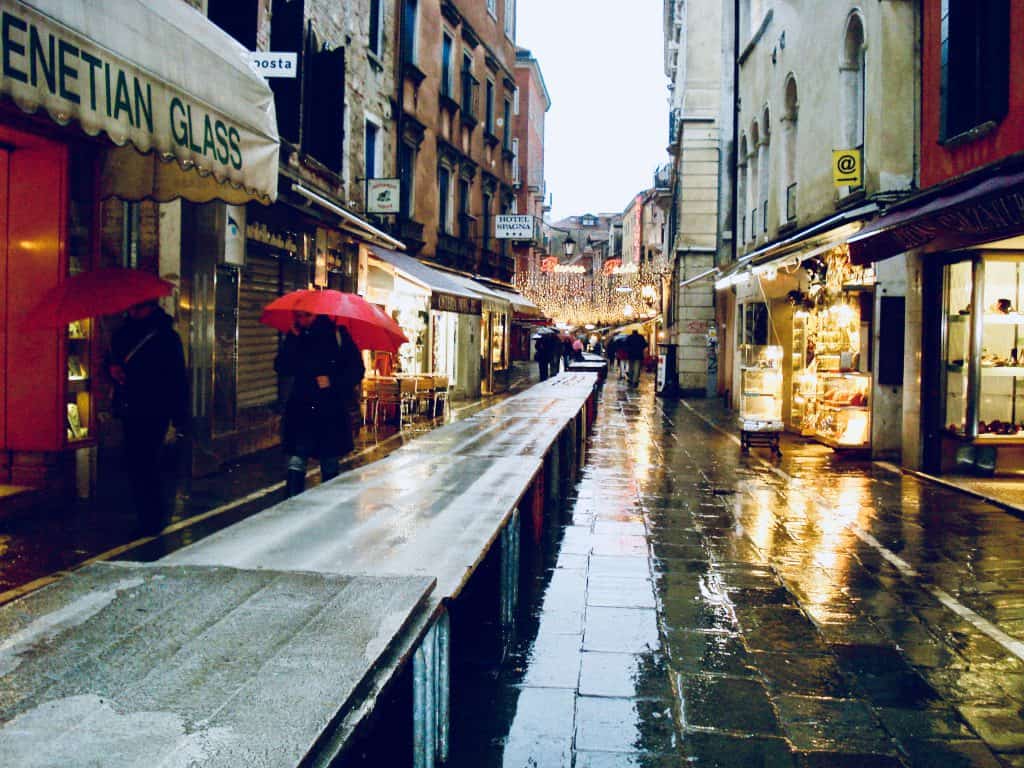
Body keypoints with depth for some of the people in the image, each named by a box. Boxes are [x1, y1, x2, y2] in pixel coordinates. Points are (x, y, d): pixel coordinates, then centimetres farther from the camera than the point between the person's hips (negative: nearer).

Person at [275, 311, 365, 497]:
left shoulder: (337, 334, -1)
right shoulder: (295, 336, 6)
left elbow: (356, 370, -1)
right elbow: (281, 369, -5)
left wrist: (333, 382, -14)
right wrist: (294, 340, -12)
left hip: (332, 412, -1)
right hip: (301, 410, 1)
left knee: (330, 465, 10)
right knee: (295, 463, -10)